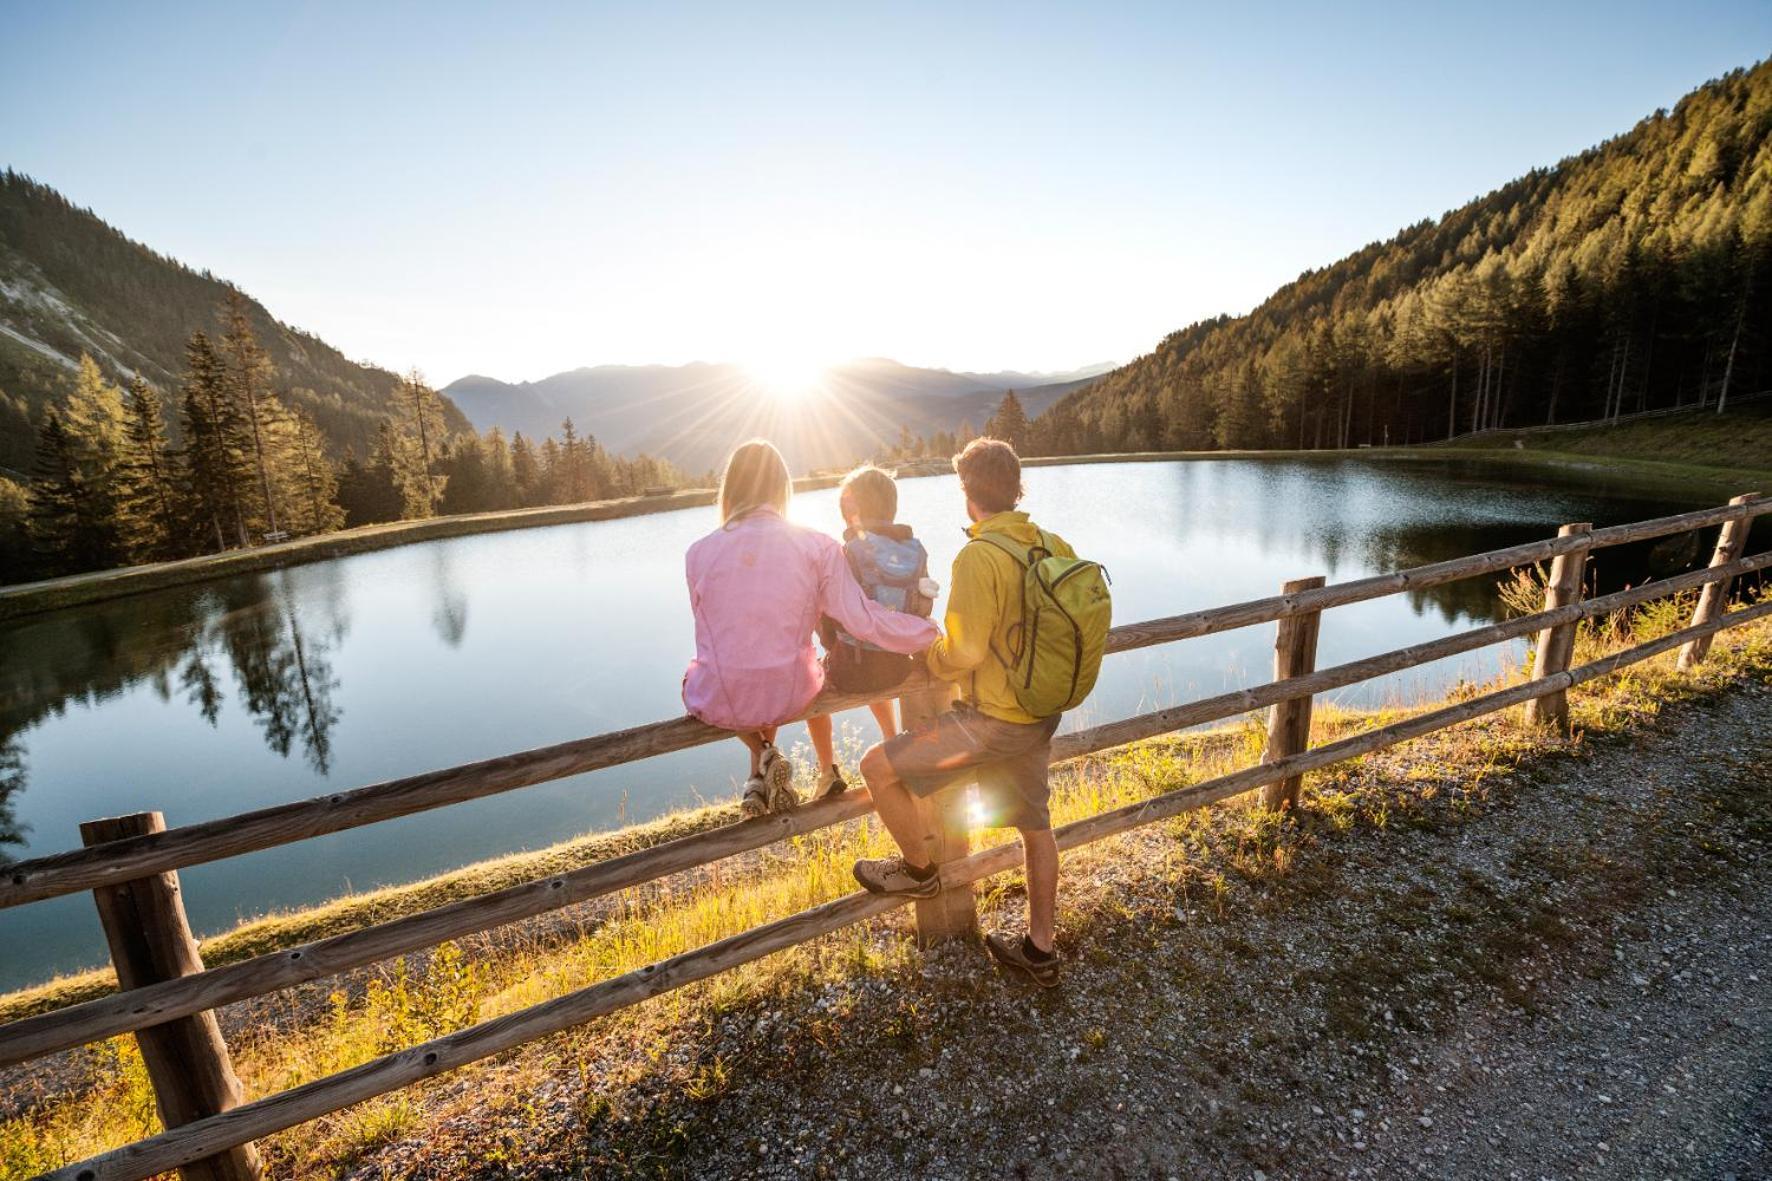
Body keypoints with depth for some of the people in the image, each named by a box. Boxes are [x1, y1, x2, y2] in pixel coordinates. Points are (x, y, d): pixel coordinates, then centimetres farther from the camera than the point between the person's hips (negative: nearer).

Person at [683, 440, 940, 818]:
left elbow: (713, 634, 5)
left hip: (719, 704, -1)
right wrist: (934, 635, 2)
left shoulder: (699, 553, -8)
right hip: (788, 696, 1)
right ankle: (762, 773, 30)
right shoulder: (817, 546, -11)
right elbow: (863, 620, -12)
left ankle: (763, 757, 19)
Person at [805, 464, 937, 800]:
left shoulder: (850, 552, -17)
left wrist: (835, 650, 11)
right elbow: (922, 610, 4)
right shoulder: (915, 550, -3)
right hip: (900, 665, 5)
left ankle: (828, 772, 27)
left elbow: (828, 617, -9)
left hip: (853, 669, -5)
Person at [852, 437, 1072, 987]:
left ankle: (919, 870, 24)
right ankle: (1040, 951, 38)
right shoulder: (1054, 546, 1)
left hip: (993, 720, -8)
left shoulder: (979, 555, -22)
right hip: (1042, 715, 8)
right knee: (1037, 828, 21)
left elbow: (963, 652, -24)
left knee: (877, 767, 3)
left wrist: (929, 657, -3)